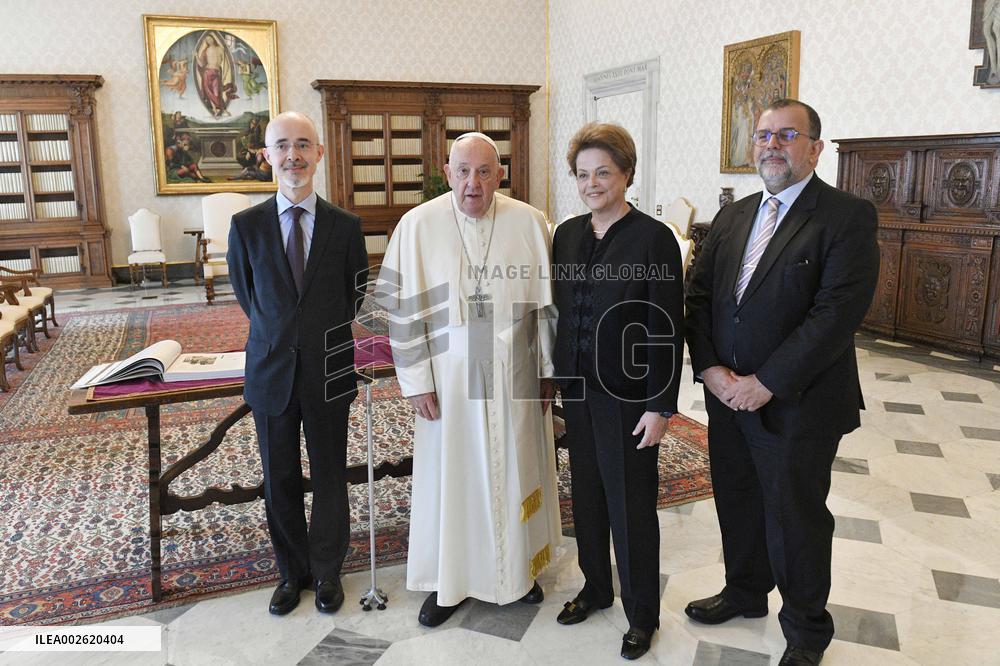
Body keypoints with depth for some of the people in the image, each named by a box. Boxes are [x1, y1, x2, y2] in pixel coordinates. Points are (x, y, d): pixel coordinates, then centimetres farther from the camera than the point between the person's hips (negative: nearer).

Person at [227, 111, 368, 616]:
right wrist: (276, 337, 9)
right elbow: (246, 295, 9)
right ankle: (292, 571, 33)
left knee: (329, 476, 12)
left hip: (329, 372, 0)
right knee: (279, 480, 13)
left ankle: (327, 570, 32)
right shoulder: (246, 225, -2)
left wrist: (327, 338, 8)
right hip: (271, 372, 1)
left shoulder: (346, 226, -4)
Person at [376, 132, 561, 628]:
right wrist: (416, 380, -8)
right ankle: (448, 581, 30)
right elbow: (401, 307, -6)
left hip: (514, 379, 2)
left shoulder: (530, 223, -4)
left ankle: (519, 568, 38)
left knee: (515, 471, 15)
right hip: (449, 380, -1)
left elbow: (547, 301, 2)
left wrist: (549, 369, 2)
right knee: (450, 474, 10)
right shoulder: (417, 225, -7)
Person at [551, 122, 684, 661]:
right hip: (577, 391, 6)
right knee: (586, 494, 18)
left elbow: (667, 329, -13)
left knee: (631, 506, 6)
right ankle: (595, 587, 40)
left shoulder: (654, 238, -12)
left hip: (629, 395, -5)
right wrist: (554, 379, 10)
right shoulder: (567, 234, 5)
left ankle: (641, 614, 26)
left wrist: (661, 406, -14)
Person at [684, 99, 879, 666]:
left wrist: (766, 383, -21)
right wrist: (710, 367, -8)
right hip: (727, 397, 6)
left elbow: (838, 311, -20)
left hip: (798, 405, -5)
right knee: (738, 505, 20)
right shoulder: (732, 217, 9)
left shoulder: (848, 216, -11)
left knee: (795, 519, 10)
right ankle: (746, 592, 45)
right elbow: (699, 295, 6)